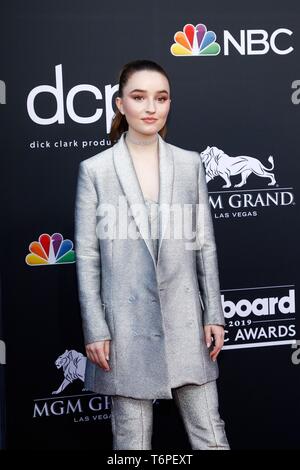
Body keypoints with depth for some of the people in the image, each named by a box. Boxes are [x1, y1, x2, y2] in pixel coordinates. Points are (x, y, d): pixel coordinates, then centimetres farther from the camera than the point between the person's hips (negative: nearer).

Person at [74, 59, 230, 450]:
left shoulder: (190, 164, 5)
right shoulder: (95, 169, -2)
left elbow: (205, 244, 8)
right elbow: (87, 256, -1)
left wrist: (214, 315, 4)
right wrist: (94, 329, -5)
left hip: (186, 323, 2)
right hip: (128, 325, -2)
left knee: (211, 437, 7)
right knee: (132, 441, 9)